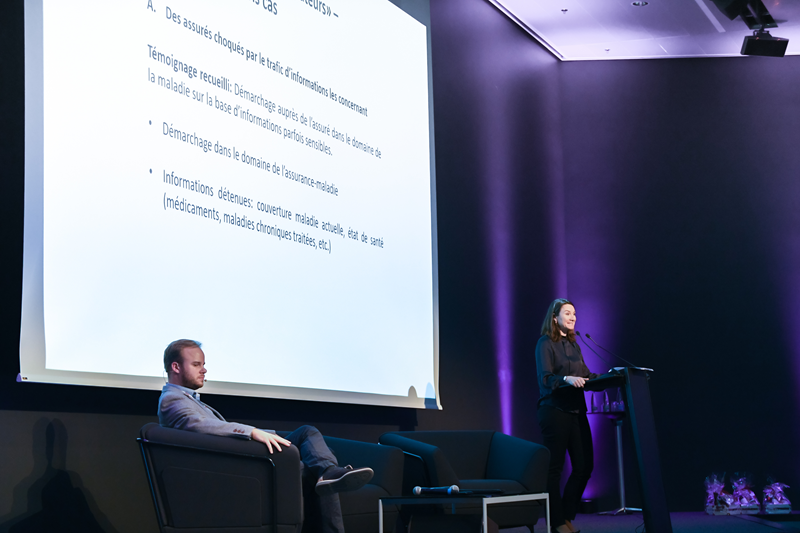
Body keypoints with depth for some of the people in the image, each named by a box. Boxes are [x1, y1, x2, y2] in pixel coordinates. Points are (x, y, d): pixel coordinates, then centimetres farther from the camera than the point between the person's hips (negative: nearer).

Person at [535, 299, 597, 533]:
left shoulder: (573, 345, 19)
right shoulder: (545, 343, -4)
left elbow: (585, 375, 16)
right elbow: (544, 378, -15)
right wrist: (567, 379, -31)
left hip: (576, 410, 7)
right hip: (554, 411, -7)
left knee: (584, 465, 4)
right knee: (554, 467, -3)